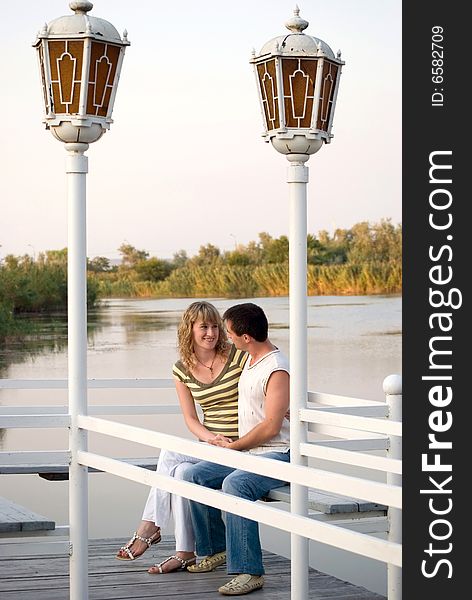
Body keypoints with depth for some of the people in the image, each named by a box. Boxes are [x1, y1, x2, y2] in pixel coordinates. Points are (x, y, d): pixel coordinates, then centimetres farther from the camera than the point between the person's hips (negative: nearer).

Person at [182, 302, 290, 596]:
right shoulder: (251, 360, 13)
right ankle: (217, 548, 11)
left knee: (235, 484, -35)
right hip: (247, 451, 10)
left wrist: (233, 446, -9)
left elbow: (270, 427, -21)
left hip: (277, 454, -10)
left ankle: (249, 572, -34)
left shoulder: (277, 370, -17)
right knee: (194, 475, -3)